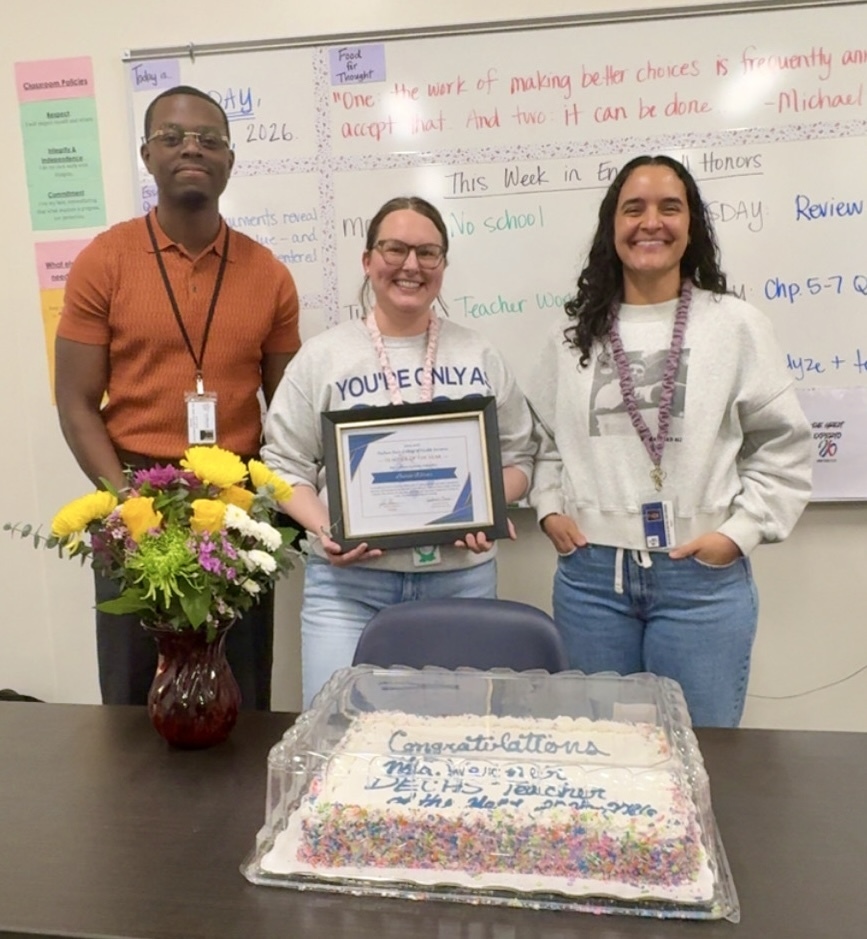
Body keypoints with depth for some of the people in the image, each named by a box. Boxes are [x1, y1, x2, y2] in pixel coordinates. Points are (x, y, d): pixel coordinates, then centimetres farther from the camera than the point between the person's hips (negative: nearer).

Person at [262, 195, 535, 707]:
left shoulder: (480, 357, 8)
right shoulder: (323, 357, 3)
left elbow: (519, 456, 11)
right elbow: (285, 465, 3)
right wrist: (322, 527, -14)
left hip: (462, 577, 2)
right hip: (349, 580, -1)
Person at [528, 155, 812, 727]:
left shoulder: (736, 325, -1)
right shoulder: (574, 333, 8)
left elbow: (783, 444, 2)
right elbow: (545, 437, 15)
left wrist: (741, 531, -6)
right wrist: (549, 507, 2)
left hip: (703, 577, -2)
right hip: (590, 573, 3)